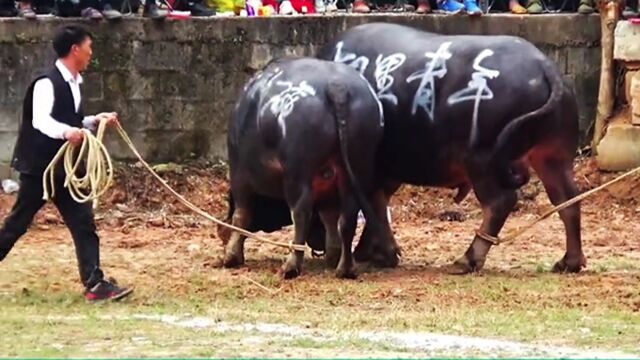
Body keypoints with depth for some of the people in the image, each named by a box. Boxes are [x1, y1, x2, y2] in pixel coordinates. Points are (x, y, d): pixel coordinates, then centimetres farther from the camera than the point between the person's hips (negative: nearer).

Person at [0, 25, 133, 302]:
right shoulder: (47, 83, -17)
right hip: (38, 165, -8)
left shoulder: (73, 83, 10)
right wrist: (67, 132, -48)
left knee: (83, 223, -1)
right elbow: (41, 121, -31)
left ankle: (94, 283, -5)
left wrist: (96, 121, 5)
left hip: (65, 165, 8)